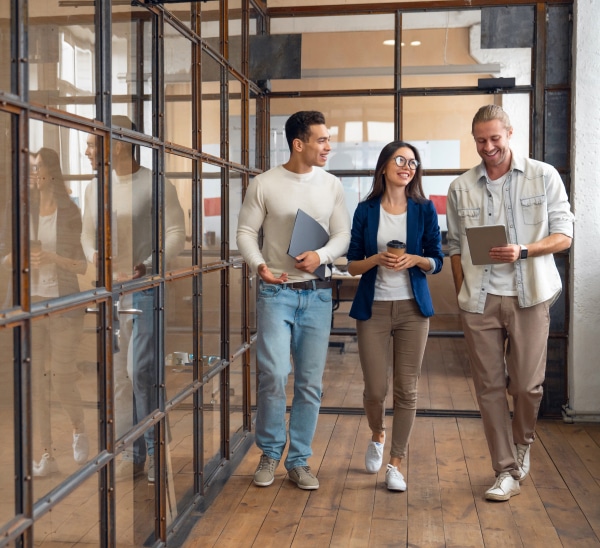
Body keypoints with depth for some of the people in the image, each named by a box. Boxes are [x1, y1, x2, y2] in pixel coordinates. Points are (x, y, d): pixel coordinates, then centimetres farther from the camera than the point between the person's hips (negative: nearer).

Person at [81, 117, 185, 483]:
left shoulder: (156, 186, -7)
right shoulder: (95, 188, 10)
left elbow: (177, 234, -9)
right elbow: (88, 232, 18)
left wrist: (149, 266, -22)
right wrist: (93, 254, -4)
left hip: (147, 289, -6)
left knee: (141, 370, -10)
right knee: (119, 376, 7)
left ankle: (155, 451, 8)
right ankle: (133, 455, 17)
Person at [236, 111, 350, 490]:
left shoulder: (332, 185, 6)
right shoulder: (264, 184, -2)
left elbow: (343, 235, 4)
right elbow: (246, 232, 0)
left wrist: (321, 255, -16)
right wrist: (259, 265, -18)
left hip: (317, 293, 3)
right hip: (276, 291, -3)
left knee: (310, 382, 5)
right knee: (273, 374, -11)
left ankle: (299, 460, 19)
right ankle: (271, 452, 13)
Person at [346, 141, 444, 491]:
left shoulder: (425, 209, 3)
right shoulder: (366, 210, 3)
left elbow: (437, 261, 5)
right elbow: (352, 265, 4)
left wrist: (414, 260, -15)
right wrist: (377, 259, -15)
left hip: (412, 307, 1)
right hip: (373, 307, 0)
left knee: (407, 390, 1)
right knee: (375, 389, 0)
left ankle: (397, 463, 16)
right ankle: (378, 435, 34)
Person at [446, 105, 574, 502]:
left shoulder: (544, 176, 2)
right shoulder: (461, 188, 8)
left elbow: (564, 235, -1)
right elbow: (456, 247, 12)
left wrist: (523, 251, -17)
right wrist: (462, 294, 4)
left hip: (528, 296, -2)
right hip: (480, 300, 2)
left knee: (527, 385, 1)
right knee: (490, 387, 4)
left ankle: (522, 445, 32)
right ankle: (507, 471, 16)